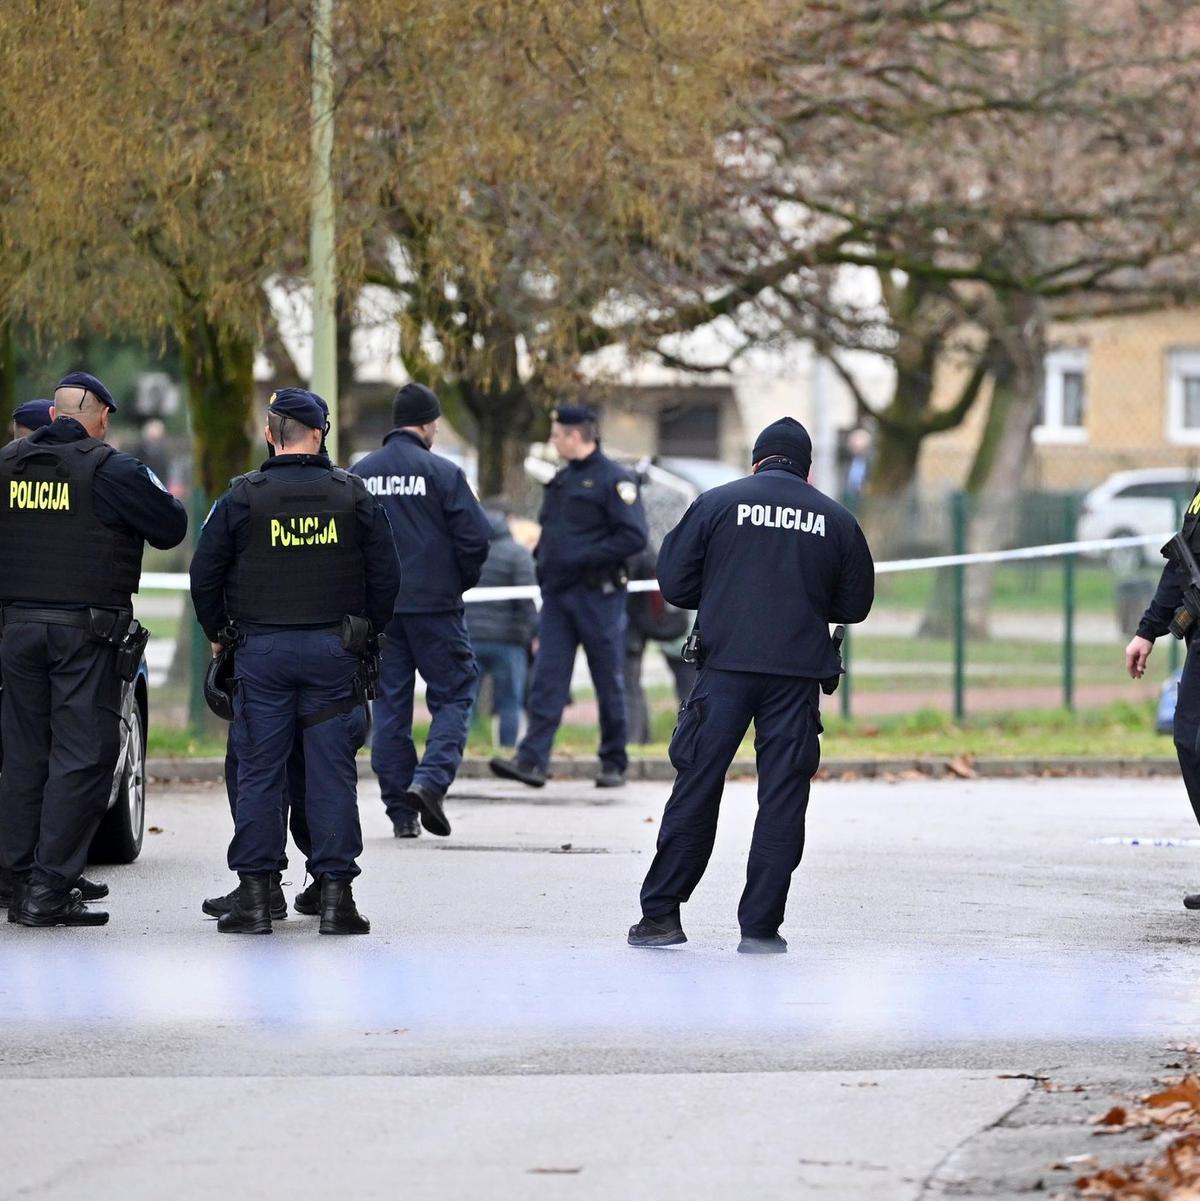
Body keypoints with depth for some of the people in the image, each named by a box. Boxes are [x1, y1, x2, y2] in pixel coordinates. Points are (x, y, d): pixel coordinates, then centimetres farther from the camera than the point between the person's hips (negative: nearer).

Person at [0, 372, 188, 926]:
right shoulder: (110, 470, -10)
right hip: (84, 630, -5)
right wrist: (171, 501, 16)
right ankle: (50, 888, -7)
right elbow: (169, 529, -4)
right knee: (82, 756, -2)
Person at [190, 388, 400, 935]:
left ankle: (254, 894, 2)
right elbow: (385, 575, 5)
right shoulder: (353, 496, 2)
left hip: (262, 650, -1)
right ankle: (336, 894, 0)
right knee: (332, 772, 2)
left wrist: (218, 634, 15)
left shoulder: (242, 497, -2)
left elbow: (205, 576, 0)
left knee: (259, 772, 3)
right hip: (333, 652, 1)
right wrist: (366, 633, 18)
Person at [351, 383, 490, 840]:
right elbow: (475, 537, -11)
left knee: (389, 707, 8)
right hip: (434, 606, -4)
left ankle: (401, 812, 7)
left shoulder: (359, 474, 5)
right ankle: (430, 780, -16)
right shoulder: (442, 472, -8)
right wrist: (460, 583, 7)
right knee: (453, 696, 6)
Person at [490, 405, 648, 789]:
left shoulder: (613, 479, -8)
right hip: (557, 594, 7)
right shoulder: (561, 481, 17)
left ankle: (614, 763, 13)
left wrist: (585, 556, -19)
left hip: (597, 595, -7)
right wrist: (543, 556, 7)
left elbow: (634, 536, -15)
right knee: (547, 678, -3)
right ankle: (532, 760, -10)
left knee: (608, 682, 3)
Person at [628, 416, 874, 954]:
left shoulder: (716, 504, 3)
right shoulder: (835, 519, 7)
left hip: (726, 667, 0)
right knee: (782, 798, 4)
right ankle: (761, 925, 1)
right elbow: (855, 605, 12)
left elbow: (674, 585, 4)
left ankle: (660, 914, 6)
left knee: (695, 788, 5)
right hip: (797, 674, 1)